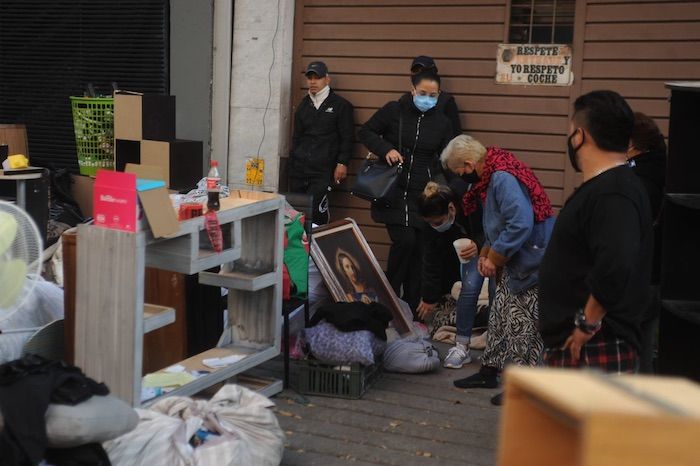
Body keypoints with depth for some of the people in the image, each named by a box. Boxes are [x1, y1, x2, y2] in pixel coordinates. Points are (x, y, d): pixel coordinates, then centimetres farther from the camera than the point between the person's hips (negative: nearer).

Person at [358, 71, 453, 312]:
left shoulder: (442, 122, 6)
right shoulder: (393, 111, -2)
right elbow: (365, 132, 5)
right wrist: (386, 149, -13)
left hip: (424, 195, 3)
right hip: (394, 191, -3)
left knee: (419, 247, 3)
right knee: (404, 240, -16)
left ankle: (412, 305, 13)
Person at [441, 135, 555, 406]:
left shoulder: (504, 179, -23)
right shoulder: (492, 177, 10)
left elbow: (520, 224, -30)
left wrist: (493, 258, -19)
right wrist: (486, 253, 10)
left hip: (531, 264, -11)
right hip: (512, 264, 11)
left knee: (522, 325, -2)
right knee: (499, 317, 19)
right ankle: (489, 372, 31)